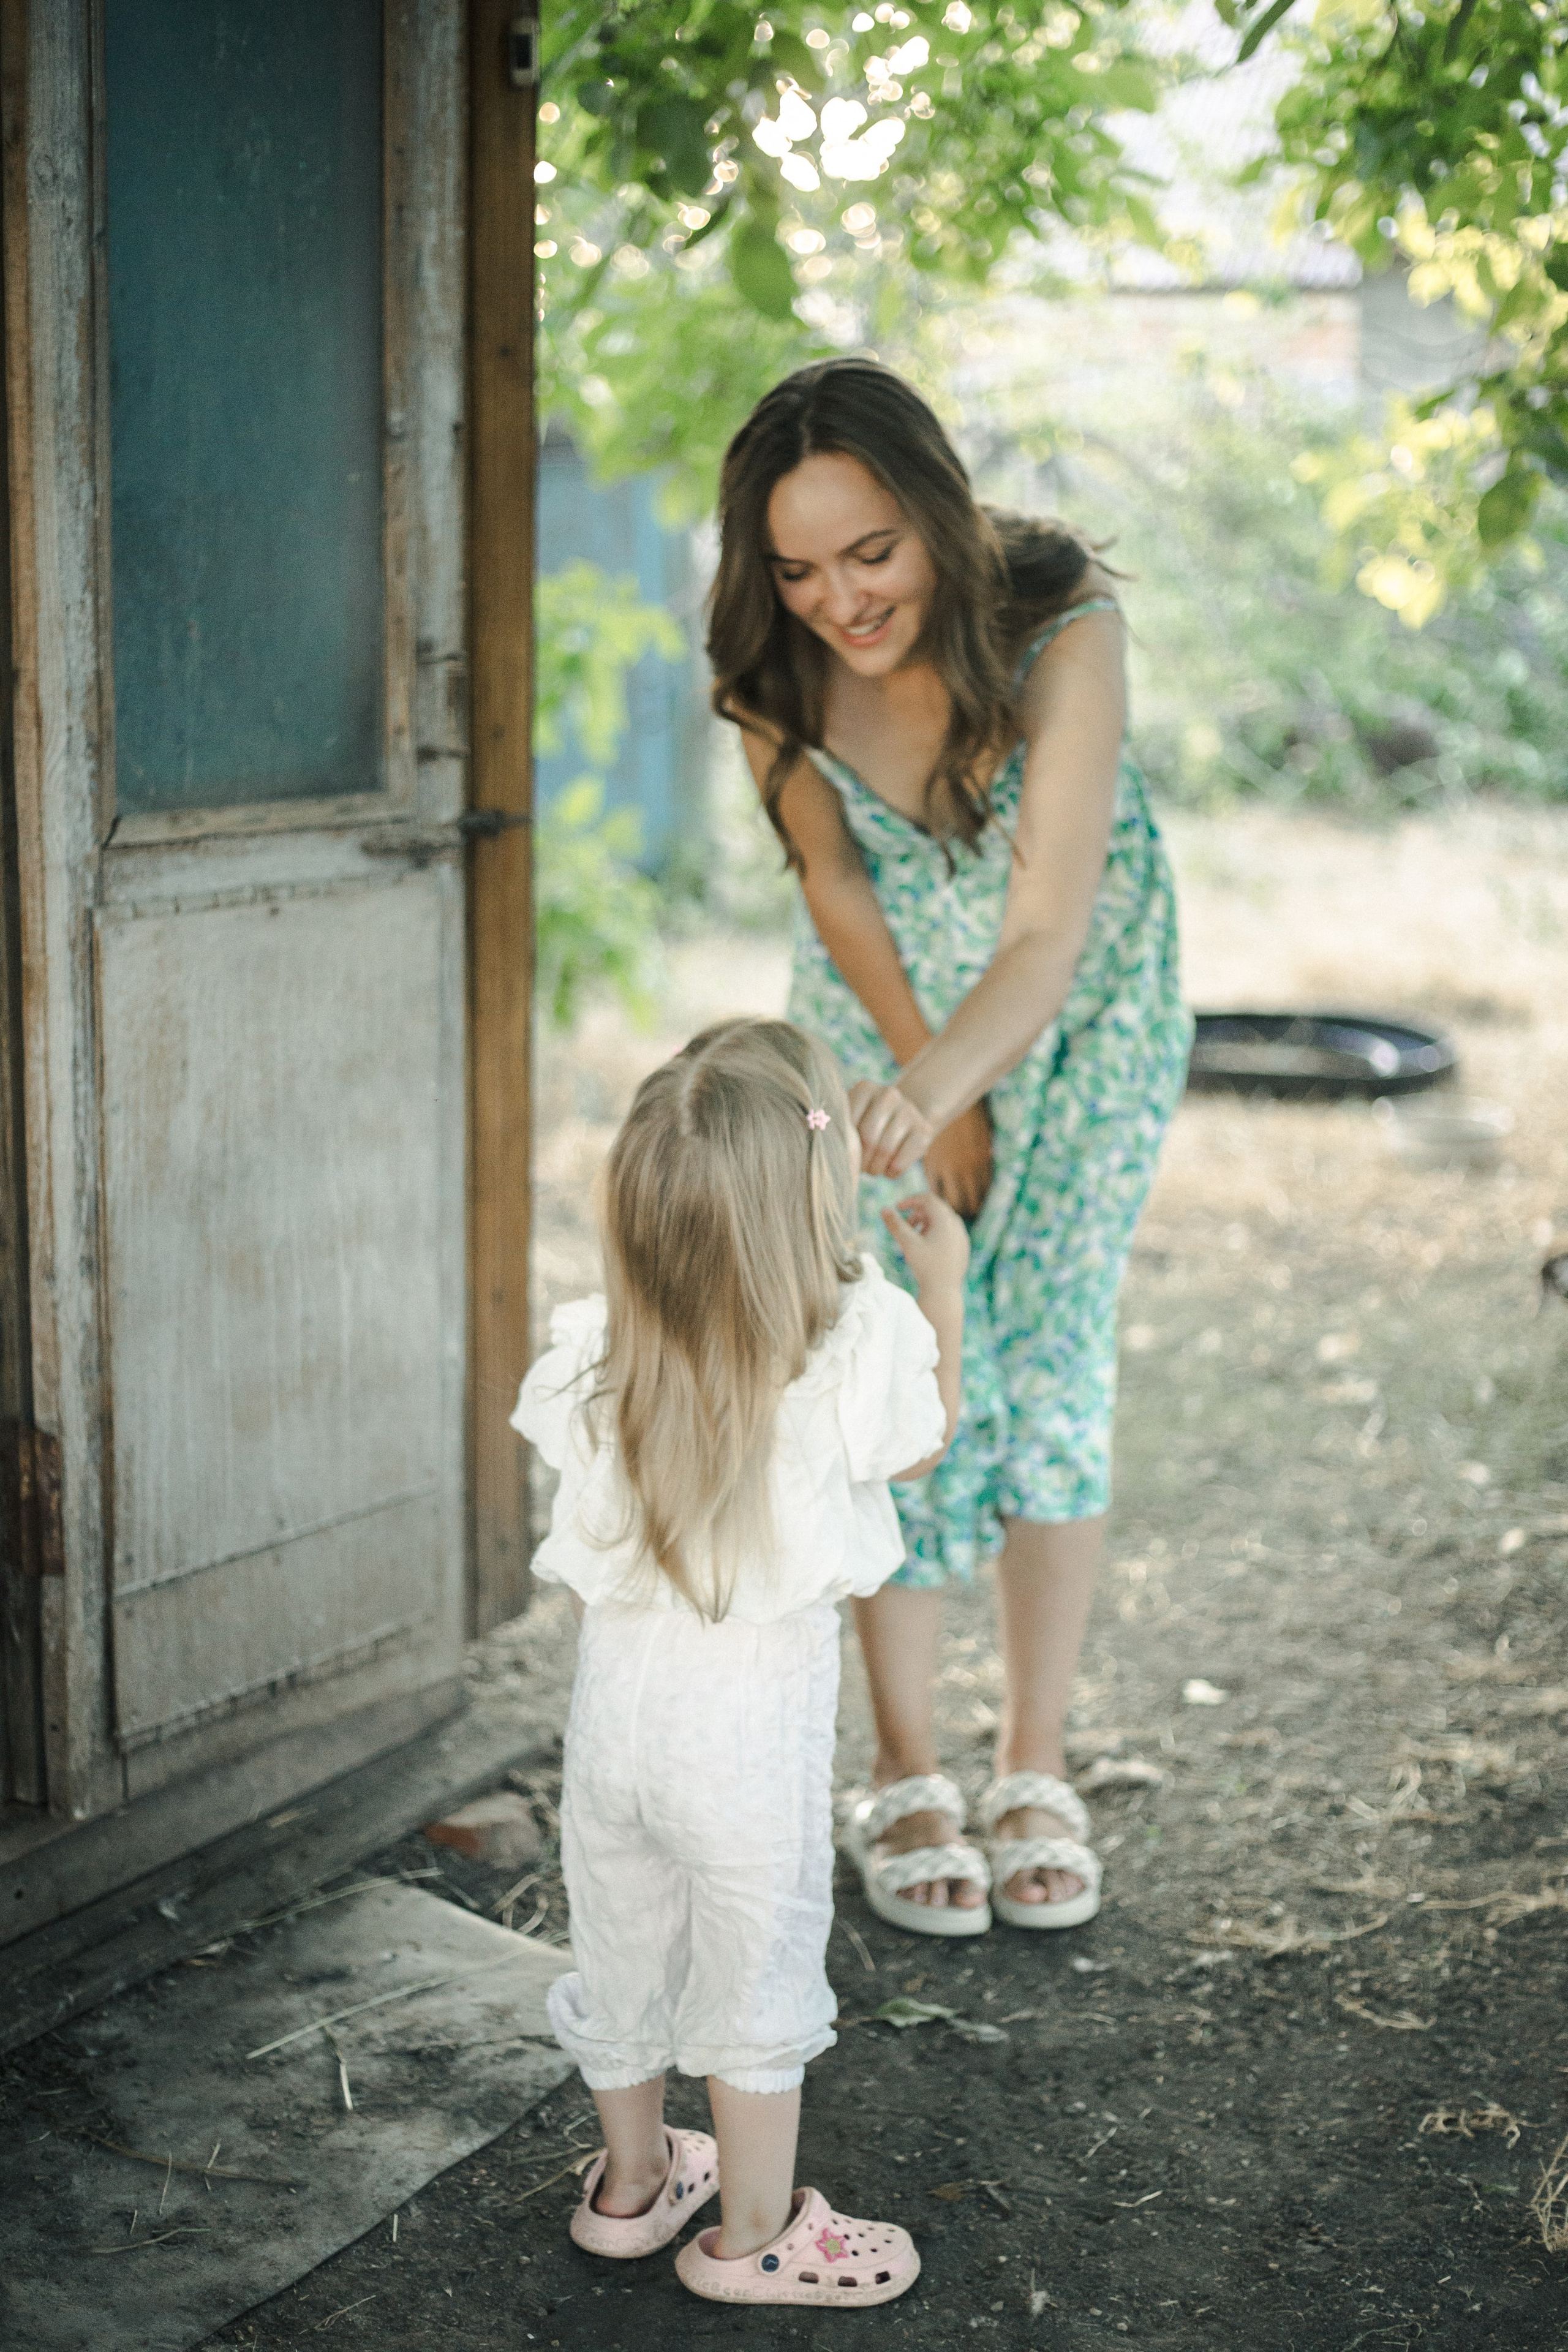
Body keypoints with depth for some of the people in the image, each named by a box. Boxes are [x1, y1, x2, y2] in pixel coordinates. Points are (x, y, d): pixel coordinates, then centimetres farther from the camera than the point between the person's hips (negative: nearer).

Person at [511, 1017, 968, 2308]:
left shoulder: (606, 1345, -10)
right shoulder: (862, 1339, -19)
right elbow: (925, 1443, 1)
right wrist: (944, 1291, 14)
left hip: (620, 1690, 4)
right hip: (756, 1712, -4)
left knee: (625, 1950, 22)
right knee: (757, 1976, 14)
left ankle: (633, 2182, 43)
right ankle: (754, 2232, 30)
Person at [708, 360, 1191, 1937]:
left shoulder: (1063, 627, -33)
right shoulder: (774, 675, -22)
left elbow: (1051, 931, -40)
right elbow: (838, 891, -9)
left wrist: (942, 1081, -57)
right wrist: (930, 1091, -9)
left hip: (1079, 1005, -1)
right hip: (889, 1007, 2)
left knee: (1053, 1369, -3)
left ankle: (1034, 1772, 12)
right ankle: (904, 1777, 9)